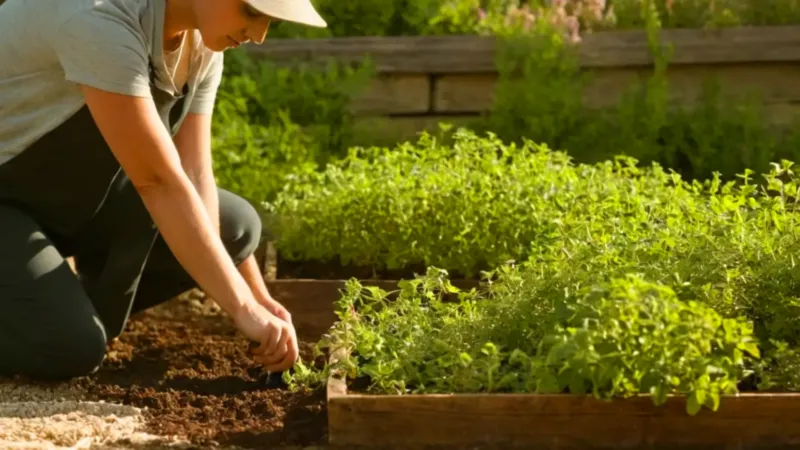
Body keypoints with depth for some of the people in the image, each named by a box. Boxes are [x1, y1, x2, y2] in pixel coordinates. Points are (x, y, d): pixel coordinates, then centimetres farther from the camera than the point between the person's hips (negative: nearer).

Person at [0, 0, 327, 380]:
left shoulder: (203, 42, -7)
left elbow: (194, 178, -8)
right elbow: (159, 182, -35)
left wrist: (259, 299, -15)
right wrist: (243, 307, -33)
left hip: (71, 193, 8)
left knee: (236, 229, -2)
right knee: (73, 349, -29)